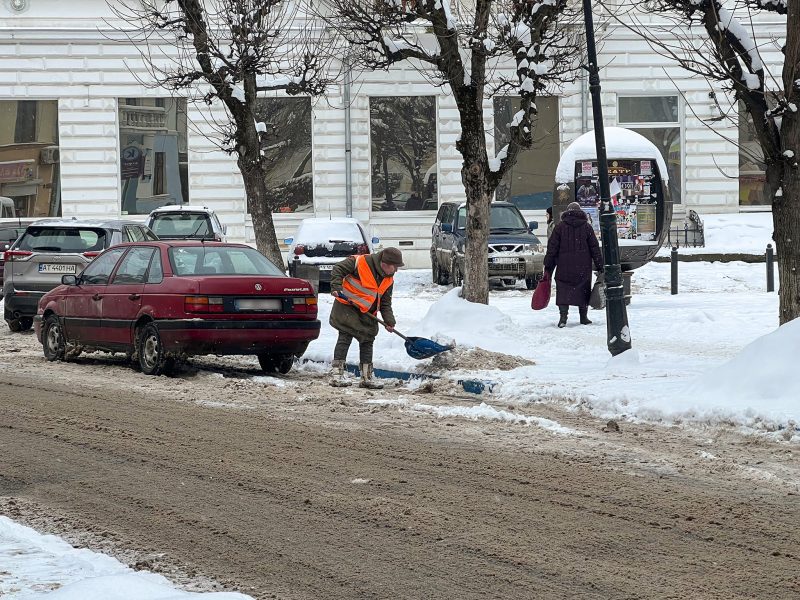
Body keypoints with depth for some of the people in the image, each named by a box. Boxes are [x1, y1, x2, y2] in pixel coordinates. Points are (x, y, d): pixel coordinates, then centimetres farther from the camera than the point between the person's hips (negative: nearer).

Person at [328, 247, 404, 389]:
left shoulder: (389, 279, 3)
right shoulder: (360, 262, -19)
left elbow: (385, 302, 9)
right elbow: (338, 269, -15)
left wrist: (389, 321, -2)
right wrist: (336, 287, -26)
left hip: (367, 314, 7)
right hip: (347, 307, -7)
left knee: (367, 342, 10)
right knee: (345, 337, -12)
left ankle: (367, 377, 19)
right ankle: (337, 375, -12)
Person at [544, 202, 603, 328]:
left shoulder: (559, 227, 2)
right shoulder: (586, 227, 4)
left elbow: (552, 249, 1)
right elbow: (595, 248, 5)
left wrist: (548, 267, 5)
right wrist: (599, 266, 10)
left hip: (564, 268, -1)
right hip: (583, 269, 1)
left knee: (563, 292, -1)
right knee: (583, 291, 12)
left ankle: (563, 317, -14)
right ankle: (584, 317, 17)